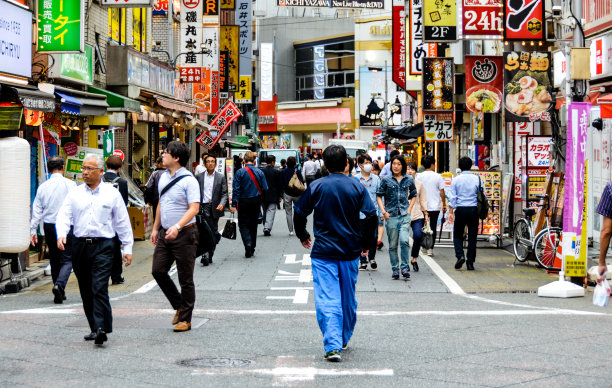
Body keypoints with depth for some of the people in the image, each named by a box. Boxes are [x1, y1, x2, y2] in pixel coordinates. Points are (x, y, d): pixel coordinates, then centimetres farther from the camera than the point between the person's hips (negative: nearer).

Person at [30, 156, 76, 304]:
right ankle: (59, 285, -24)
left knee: (54, 260, 15)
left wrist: (33, 230, 10)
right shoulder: (70, 184, -6)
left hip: (49, 226, 4)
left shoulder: (43, 186, 4)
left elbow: (37, 210, 6)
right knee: (67, 259, -1)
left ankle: (60, 293, 19)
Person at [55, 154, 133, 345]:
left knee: (99, 288, -15)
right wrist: (61, 235, -16)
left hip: (103, 245, -3)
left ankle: (102, 328, -19)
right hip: (80, 245, 4)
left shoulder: (112, 193, 5)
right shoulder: (74, 193, 10)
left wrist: (127, 248, 5)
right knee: (86, 291, 8)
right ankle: (95, 328, 19)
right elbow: (64, 216, 4)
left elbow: (123, 222, 8)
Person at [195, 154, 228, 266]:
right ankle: (205, 255, -20)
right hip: (203, 207, -2)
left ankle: (209, 256, 19)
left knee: (213, 233, 8)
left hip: (215, 208, 2)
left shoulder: (221, 177, 7)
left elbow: (224, 193, 3)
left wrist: (222, 204, -15)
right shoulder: (199, 177, 8)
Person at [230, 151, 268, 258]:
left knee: (243, 224, 4)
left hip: (243, 202, -3)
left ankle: (248, 243, -20)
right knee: (253, 224, 14)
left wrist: (233, 205, -10)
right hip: (256, 201, 3)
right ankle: (252, 248, 20)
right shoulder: (259, 172, -2)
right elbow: (265, 188, -2)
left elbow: (236, 189, -12)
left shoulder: (240, 172, -10)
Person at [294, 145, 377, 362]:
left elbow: (299, 214, 1)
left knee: (326, 300, -6)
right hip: (351, 252, 2)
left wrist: (303, 236, 18)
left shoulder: (316, 187, -4)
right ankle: (344, 339, 32)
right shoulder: (357, 188, -1)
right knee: (348, 299, 18)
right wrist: (365, 243, 8)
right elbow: (371, 216, -5)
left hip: (323, 252, -2)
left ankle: (333, 346, -19)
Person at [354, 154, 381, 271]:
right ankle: (363, 261, 15)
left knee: (374, 238, 5)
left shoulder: (376, 179, 6)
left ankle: (372, 258, 28)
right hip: (360, 214, -2)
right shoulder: (355, 179, 0)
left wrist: (381, 214, 6)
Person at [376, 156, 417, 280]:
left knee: (404, 241, -16)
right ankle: (395, 269, 15)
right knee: (393, 245, 4)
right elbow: (379, 196, 6)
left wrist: (409, 209, 6)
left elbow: (413, 195, 19)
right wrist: (383, 211, -4)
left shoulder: (409, 180, 7)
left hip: (405, 215, 0)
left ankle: (405, 267, -4)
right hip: (391, 216, 0)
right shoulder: (386, 180, 2)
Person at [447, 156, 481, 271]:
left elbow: (452, 197, -4)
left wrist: (451, 212, 0)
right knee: (472, 236, 6)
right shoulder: (477, 179, 0)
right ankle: (470, 262, 6)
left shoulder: (456, 179, -2)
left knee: (458, 235, 13)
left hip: (460, 210, -1)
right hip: (473, 209, 1)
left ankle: (460, 255, -8)